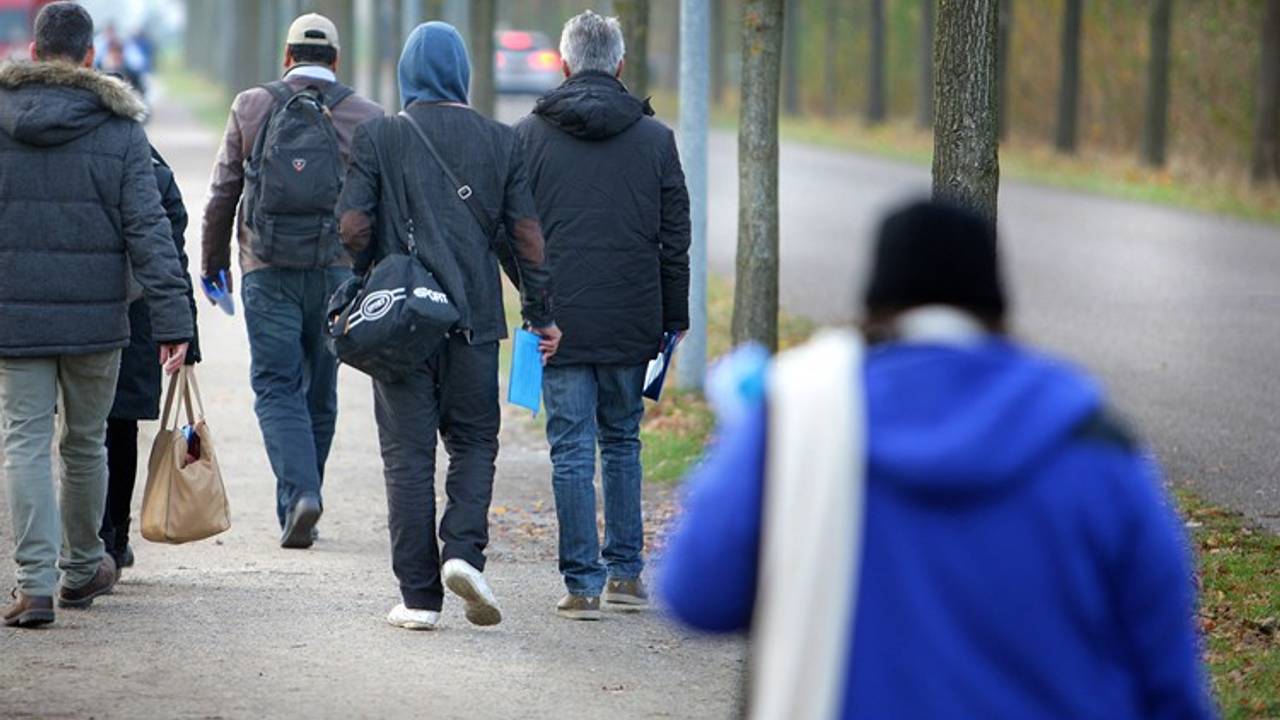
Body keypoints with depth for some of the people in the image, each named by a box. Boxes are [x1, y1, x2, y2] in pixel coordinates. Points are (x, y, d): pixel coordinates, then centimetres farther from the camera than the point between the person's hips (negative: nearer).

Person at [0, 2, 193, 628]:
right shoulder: (120, 129, -3)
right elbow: (148, 230, -6)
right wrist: (172, 319, -7)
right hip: (95, 316, 0)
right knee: (84, 443, 15)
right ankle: (80, 570, 31)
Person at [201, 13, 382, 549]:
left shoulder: (252, 108, 2)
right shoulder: (366, 118, 2)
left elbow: (223, 193, 6)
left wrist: (213, 262, 18)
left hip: (268, 271, -1)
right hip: (337, 271, 1)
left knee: (276, 386, 0)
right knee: (319, 393, 12)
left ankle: (300, 492, -20)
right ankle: (299, 505, 18)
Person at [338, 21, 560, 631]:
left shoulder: (378, 138, -3)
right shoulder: (499, 142, 3)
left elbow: (352, 227, -7)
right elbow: (525, 234, 2)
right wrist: (541, 314, 11)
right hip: (475, 318, 1)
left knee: (408, 454, 3)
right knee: (473, 442, 14)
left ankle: (419, 596, 2)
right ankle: (463, 551, -9)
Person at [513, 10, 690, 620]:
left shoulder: (530, 135, -1)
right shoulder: (654, 137, 2)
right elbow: (675, 237, 4)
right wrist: (674, 319, 11)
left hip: (561, 319, -2)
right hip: (632, 319, 2)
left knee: (572, 450, 1)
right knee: (622, 441, 16)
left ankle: (582, 582, -1)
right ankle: (626, 571, 17)